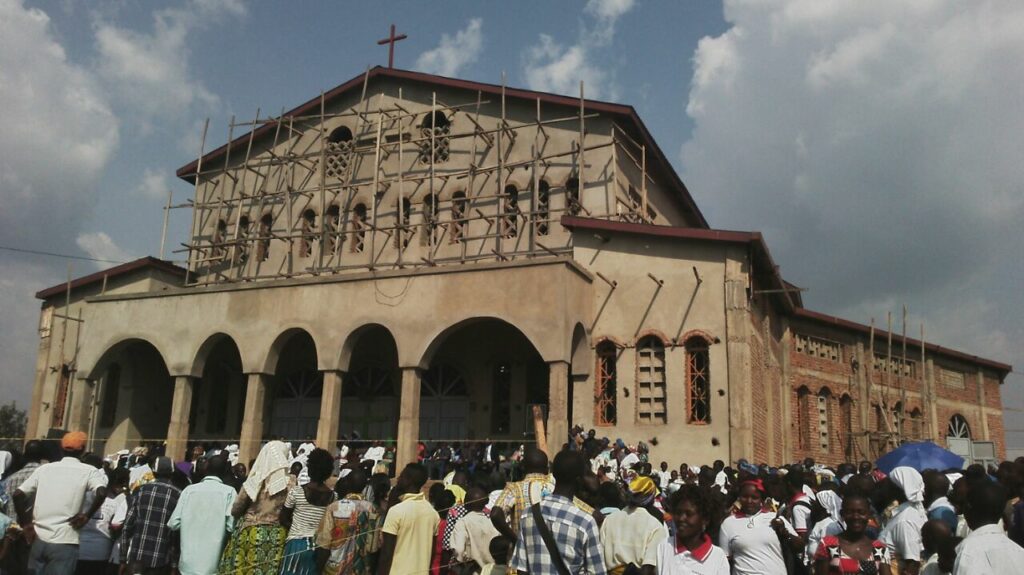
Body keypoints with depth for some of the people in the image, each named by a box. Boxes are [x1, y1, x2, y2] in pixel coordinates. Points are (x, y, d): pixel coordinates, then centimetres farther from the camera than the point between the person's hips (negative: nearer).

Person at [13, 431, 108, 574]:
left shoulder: (44, 468, 11)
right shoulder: (89, 471, -1)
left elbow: (18, 495, 4)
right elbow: (101, 493, -20)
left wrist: (25, 524, 10)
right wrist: (87, 515, -7)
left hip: (38, 539, 4)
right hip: (64, 542, -4)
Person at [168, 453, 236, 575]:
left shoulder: (189, 489, 2)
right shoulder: (229, 491, -6)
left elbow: (174, 523, 0)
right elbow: (231, 525, -12)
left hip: (188, 562, 3)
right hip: (212, 564, -3)